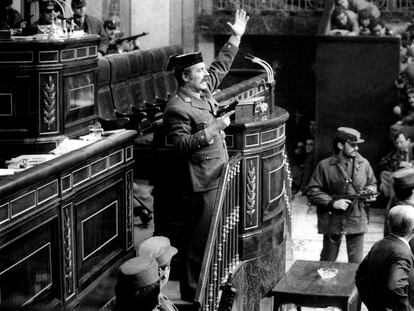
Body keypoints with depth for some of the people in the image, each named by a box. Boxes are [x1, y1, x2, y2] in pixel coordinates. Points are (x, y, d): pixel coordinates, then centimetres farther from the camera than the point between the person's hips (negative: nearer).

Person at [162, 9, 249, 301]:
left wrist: (236, 37, 19)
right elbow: (182, 144, -25)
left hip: (218, 176, 9)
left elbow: (221, 67, 22)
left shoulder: (203, 91, 9)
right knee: (202, 239, -4)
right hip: (202, 182, -9)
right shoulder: (177, 109, -18)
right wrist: (214, 128, -24)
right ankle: (192, 291, 6)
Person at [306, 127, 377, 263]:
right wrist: (332, 202, -16)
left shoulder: (364, 164, 3)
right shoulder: (324, 165, -7)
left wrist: (370, 190, -5)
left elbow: (372, 184, 19)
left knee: (356, 262, 5)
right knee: (328, 261, 12)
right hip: (332, 220, -2)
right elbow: (312, 191, -6)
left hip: (357, 221, 2)